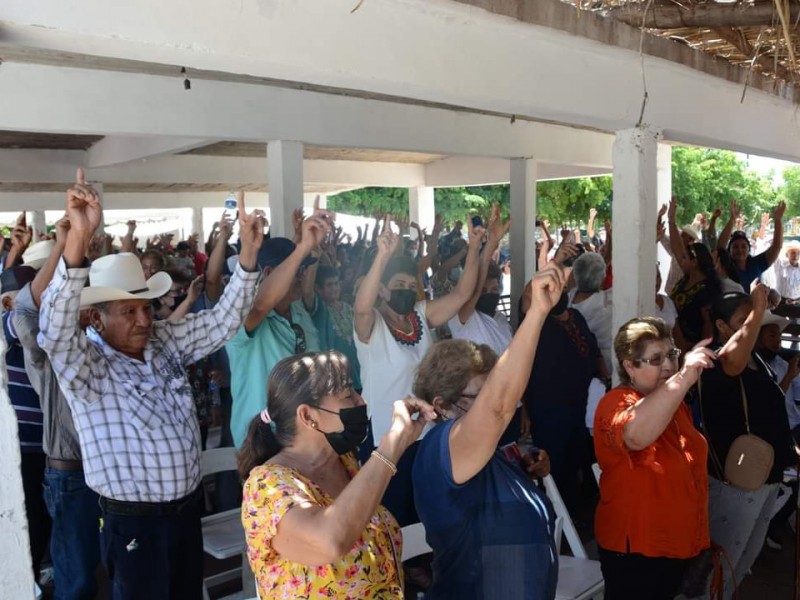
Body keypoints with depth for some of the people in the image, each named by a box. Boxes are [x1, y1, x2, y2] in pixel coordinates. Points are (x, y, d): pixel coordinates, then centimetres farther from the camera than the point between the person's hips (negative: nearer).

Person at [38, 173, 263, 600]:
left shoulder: (165, 342, 2)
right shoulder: (85, 364, -15)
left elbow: (222, 320, -1)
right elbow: (54, 329, -34)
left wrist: (248, 252, -16)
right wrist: (78, 237, -48)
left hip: (187, 509, 6)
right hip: (133, 522, -6)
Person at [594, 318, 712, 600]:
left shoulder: (674, 402, 7)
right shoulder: (617, 403, -21)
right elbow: (635, 435, -46)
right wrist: (684, 378, -49)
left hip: (677, 541, 8)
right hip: (635, 546, -8)